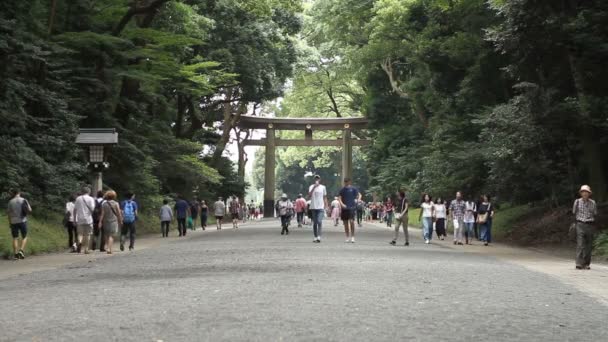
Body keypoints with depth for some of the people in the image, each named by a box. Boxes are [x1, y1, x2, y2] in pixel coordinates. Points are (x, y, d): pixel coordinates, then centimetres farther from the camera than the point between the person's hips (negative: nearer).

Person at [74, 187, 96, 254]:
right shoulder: (91, 199, -1)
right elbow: (92, 209, -10)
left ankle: (80, 242, -22)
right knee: (87, 234, 6)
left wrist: (75, 219, 12)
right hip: (88, 219, -2)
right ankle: (86, 249, 6)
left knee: (80, 233, 8)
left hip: (79, 219, 2)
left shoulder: (78, 199, 7)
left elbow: (75, 209, 6)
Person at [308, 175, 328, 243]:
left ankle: (319, 236, -21)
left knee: (319, 221, -15)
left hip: (321, 207, -1)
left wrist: (325, 207, 5)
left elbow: (325, 197, 12)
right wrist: (314, 187, -18)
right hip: (313, 207, 1)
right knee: (314, 223, 6)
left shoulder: (323, 187, 8)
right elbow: (309, 195, -12)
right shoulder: (311, 187, 5)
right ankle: (315, 237, 13)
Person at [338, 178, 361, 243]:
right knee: (345, 223, 6)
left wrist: (357, 200, -15)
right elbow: (339, 198, 4)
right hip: (344, 208, 3)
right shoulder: (342, 190, 9)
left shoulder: (353, 189, 3)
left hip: (352, 208, -3)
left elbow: (359, 195, 4)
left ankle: (352, 237, -7)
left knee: (351, 221, -16)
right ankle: (348, 237, 16)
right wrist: (342, 204, -12)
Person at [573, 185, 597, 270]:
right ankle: (579, 264, -18)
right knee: (580, 245, -12)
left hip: (590, 225, 2)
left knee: (589, 246, 5)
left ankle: (586, 264, 14)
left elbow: (595, 214, 12)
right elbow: (574, 213, 12)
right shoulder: (577, 202, 2)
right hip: (580, 225, -2)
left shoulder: (593, 203, 4)